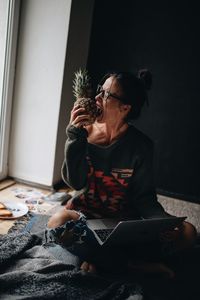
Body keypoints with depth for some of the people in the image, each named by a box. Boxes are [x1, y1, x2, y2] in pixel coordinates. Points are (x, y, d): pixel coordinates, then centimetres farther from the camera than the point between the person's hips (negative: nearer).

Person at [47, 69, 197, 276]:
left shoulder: (141, 145, -9)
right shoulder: (85, 132, -6)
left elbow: (143, 195, -6)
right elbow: (76, 183, -11)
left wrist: (164, 221, -27)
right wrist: (75, 136, -20)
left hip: (125, 219, 0)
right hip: (84, 212, 0)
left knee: (186, 233, -20)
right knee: (56, 224, -33)